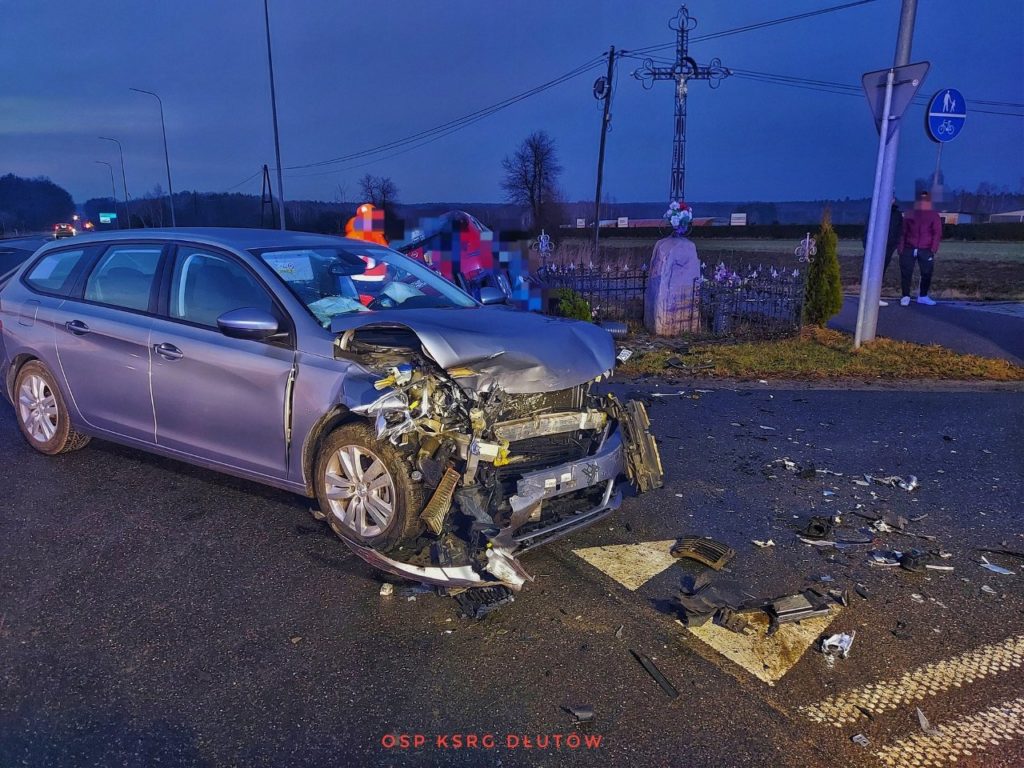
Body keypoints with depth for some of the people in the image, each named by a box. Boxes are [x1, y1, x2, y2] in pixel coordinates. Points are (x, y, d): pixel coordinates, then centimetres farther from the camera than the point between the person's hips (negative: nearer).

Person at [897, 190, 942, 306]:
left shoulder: (934, 216, 11)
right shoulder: (910, 215, 16)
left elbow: (937, 233, 4)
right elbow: (903, 232, 12)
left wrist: (933, 248, -9)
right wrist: (901, 247, 1)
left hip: (926, 251, 0)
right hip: (909, 249, 0)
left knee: (927, 273, 0)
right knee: (906, 273, -5)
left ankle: (923, 296, 13)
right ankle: (905, 296, 1)